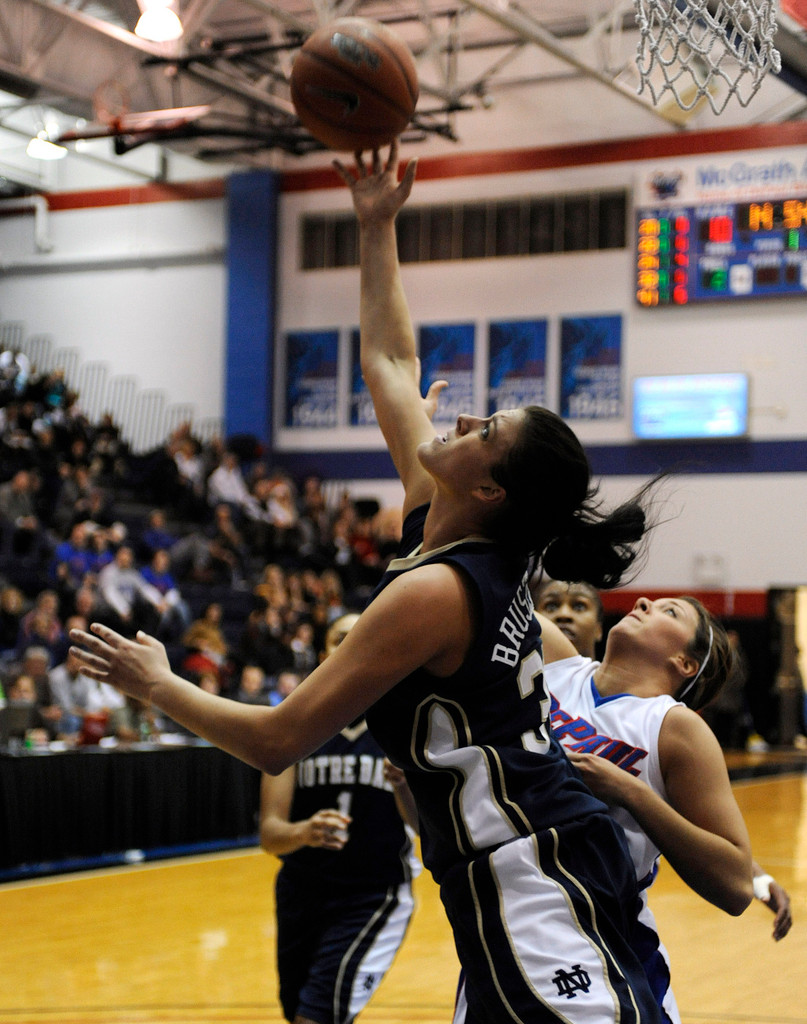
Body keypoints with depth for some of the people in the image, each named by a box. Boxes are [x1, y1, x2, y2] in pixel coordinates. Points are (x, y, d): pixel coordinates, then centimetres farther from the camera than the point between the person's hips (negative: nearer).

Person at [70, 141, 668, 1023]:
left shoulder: (432, 591, -18)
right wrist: (375, 226, 22)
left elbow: (276, 741, -15)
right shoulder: (475, 546, 6)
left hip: (528, 880, -10)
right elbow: (390, 361, 19)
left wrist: (157, 685, 0)